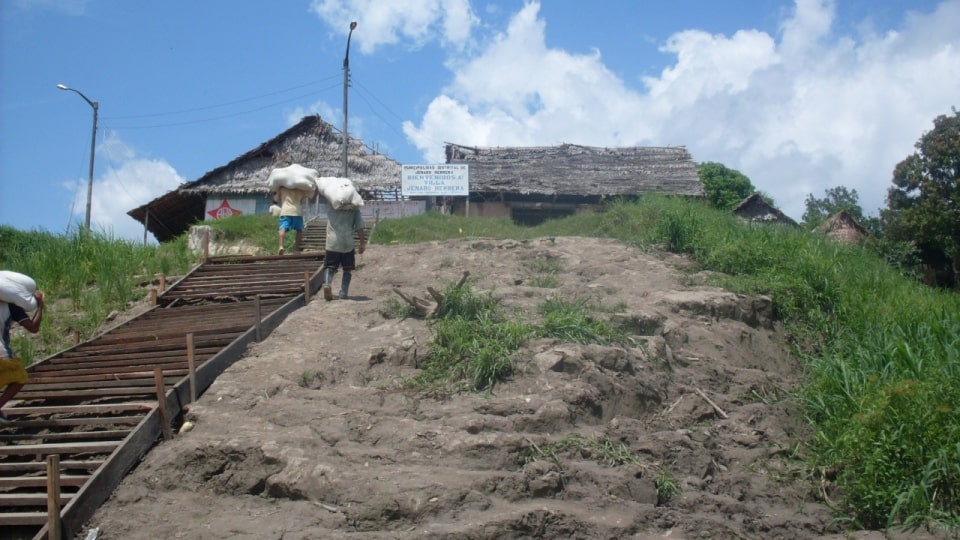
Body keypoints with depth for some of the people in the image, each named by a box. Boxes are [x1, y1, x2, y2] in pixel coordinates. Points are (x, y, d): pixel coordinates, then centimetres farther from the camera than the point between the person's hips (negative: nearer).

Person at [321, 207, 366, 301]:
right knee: (347, 269, 13)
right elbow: (360, 227, 0)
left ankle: (327, 284, -20)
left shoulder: (331, 207, 4)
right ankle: (343, 293, 9)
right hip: (348, 243, 0)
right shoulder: (354, 209, 3)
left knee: (329, 267, 8)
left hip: (332, 243, 0)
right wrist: (362, 244, 5)